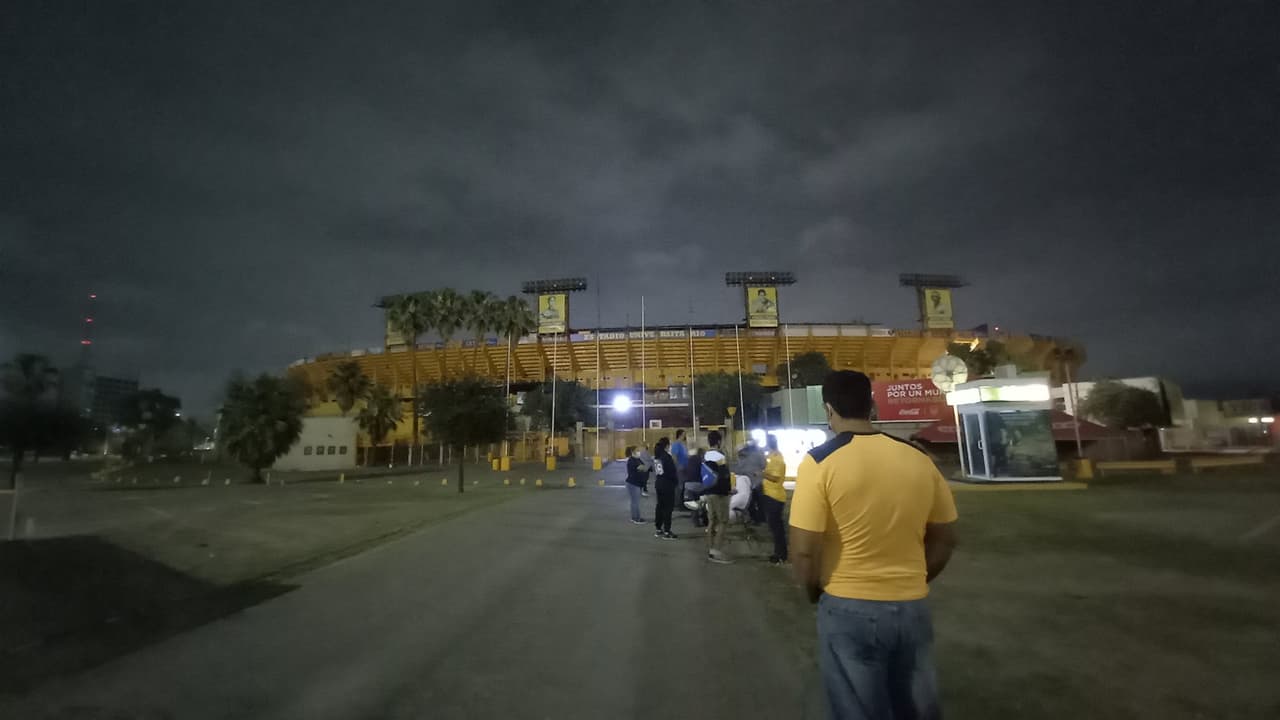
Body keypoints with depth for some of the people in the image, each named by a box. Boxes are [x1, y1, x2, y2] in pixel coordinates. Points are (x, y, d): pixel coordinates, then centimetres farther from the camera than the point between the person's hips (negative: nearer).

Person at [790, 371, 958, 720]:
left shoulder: (820, 462, -16)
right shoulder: (919, 459, -1)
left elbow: (803, 551, -17)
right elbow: (944, 539, 8)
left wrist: (814, 592, 2)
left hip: (848, 609, -4)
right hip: (912, 608, 4)